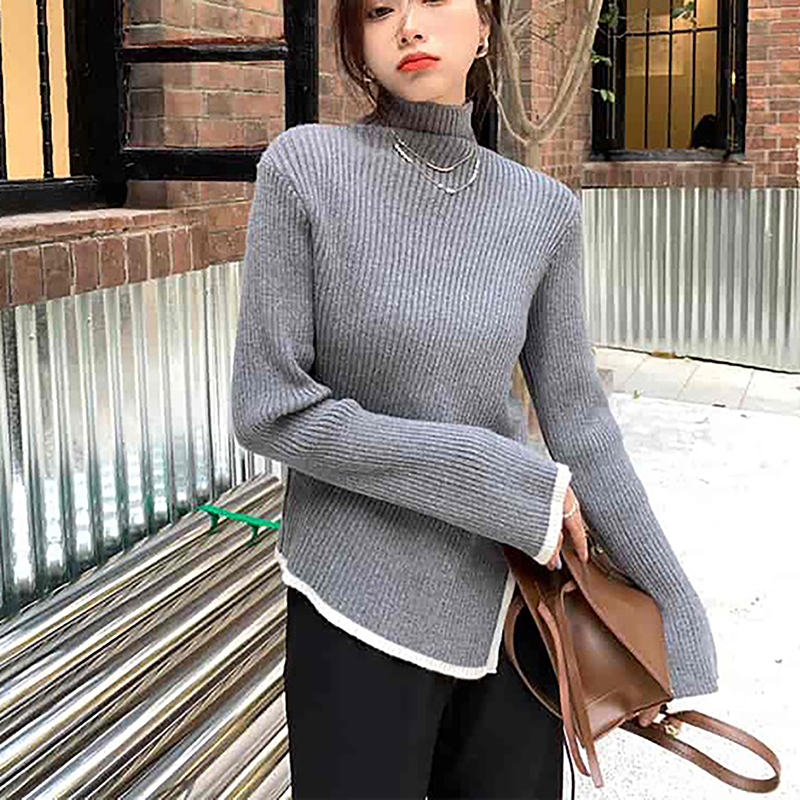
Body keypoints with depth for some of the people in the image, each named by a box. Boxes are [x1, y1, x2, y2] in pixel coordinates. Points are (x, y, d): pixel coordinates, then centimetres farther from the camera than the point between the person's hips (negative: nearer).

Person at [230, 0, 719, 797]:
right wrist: (498, 480, -17)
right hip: (363, 604, -3)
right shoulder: (303, 166, -12)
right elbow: (269, 408, -15)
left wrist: (671, 614, 5)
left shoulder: (543, 209, -1)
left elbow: (578, 421, 4)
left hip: (510, 597, 4)